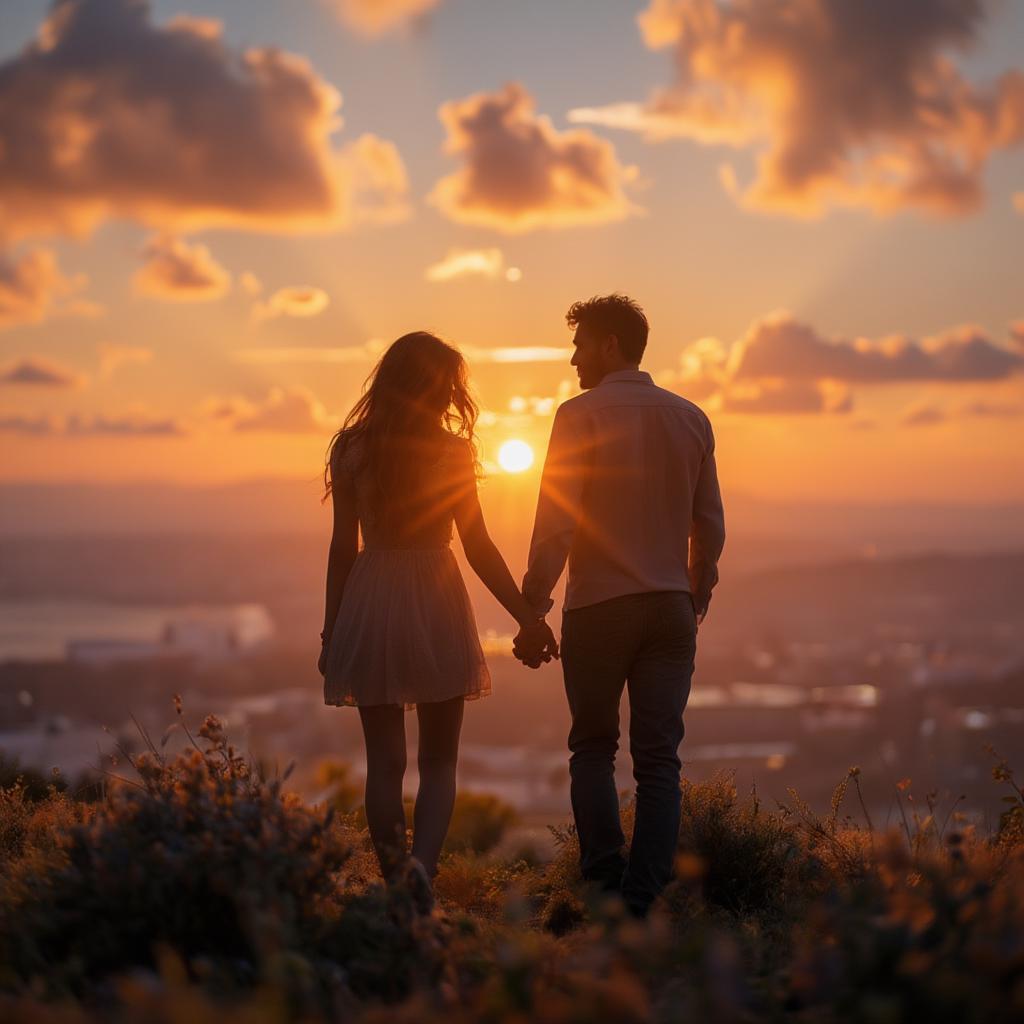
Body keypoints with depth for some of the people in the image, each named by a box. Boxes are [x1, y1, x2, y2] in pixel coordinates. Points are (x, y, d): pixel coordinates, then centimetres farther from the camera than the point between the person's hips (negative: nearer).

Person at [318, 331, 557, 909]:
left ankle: (397, 884, 4)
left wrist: (331, 631, 9)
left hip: (370, 602, 2)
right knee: (439, 760, 6)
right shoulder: (450, 451, -4)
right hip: (435, 601, -2)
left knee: (386, 760, 6)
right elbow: (478, 547, -5)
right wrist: (527, 615, 2)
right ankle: (422, 866, -17)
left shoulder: (351, 449, 2)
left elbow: (344, 547, 2)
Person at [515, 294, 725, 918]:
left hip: (599, 608, -3)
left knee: (593, 750, 10)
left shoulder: (581, 416, -6)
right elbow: (711, 527, 12)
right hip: (671, 609, 3)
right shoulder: (691, 419, 9)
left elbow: (555, 526, -11)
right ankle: (642, 902, -1)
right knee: (659, 760, 4)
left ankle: (607, 884, -3)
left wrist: (532, 612, -7)